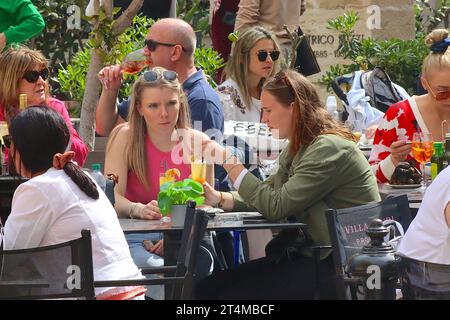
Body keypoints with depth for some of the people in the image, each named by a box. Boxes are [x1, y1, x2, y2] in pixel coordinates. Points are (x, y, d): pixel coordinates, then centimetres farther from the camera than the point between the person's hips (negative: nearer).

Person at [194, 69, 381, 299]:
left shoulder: (328, 148, -17)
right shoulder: (297, 149, 14)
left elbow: (275, 206, -20)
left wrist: (228, 161, -16)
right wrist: (219, 198, -4)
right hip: (312, 254, 9)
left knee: (233, 293, -17)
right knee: (208, 287, -1)